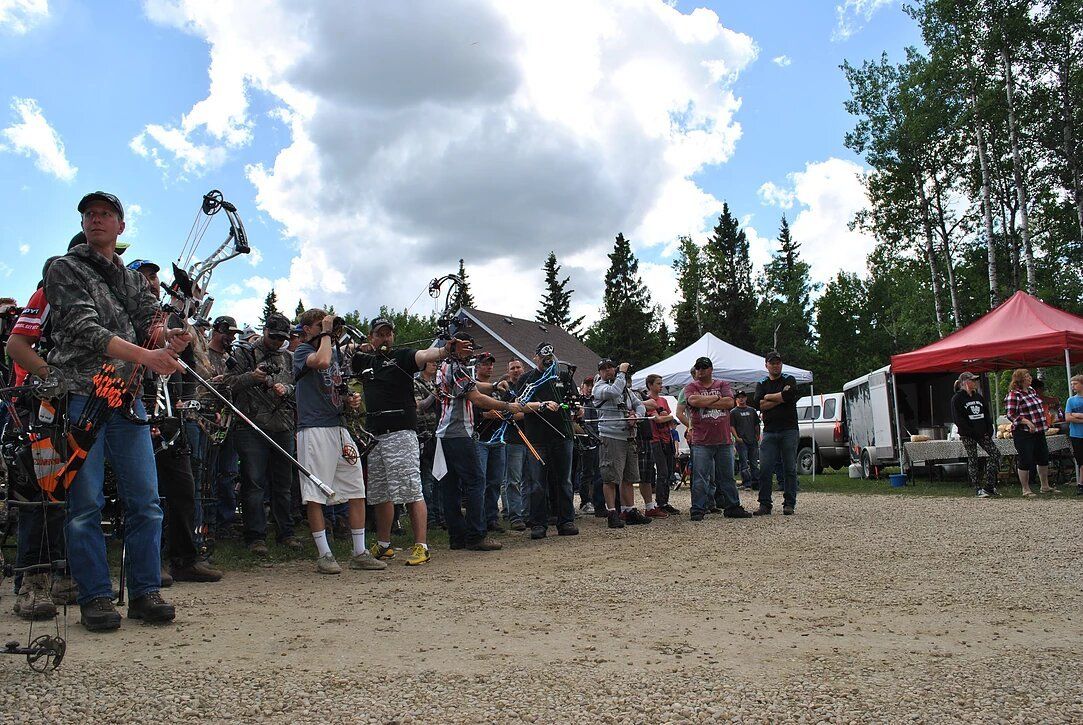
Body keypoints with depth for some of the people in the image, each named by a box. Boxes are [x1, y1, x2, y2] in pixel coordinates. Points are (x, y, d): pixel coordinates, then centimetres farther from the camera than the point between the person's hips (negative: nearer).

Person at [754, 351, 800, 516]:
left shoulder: (789, 380, 8)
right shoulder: (761, 385, 15)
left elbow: (789, 394, -14)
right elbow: (759, 404, -3)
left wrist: (769, 397, -4)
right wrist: (781, 398, -7)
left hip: (789, 430, -2)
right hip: (769, 432, 2)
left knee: (790, 469, 0)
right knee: (764, 469, -5)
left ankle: (789, 504, 5)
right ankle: (765, 505, -2)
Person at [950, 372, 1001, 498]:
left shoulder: (978, 396, 14)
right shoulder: (957, 399, -5)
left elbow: (987, 414, 15)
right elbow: (958, 419, -11)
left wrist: (989, 431, 1)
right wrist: (974, 433, -14)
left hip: (982, 433, 6)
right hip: (968, 435, -6)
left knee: (995, 453, -4)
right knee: (973, 460, -2)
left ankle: (989, 486, 3)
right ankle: (978, 489, 5)